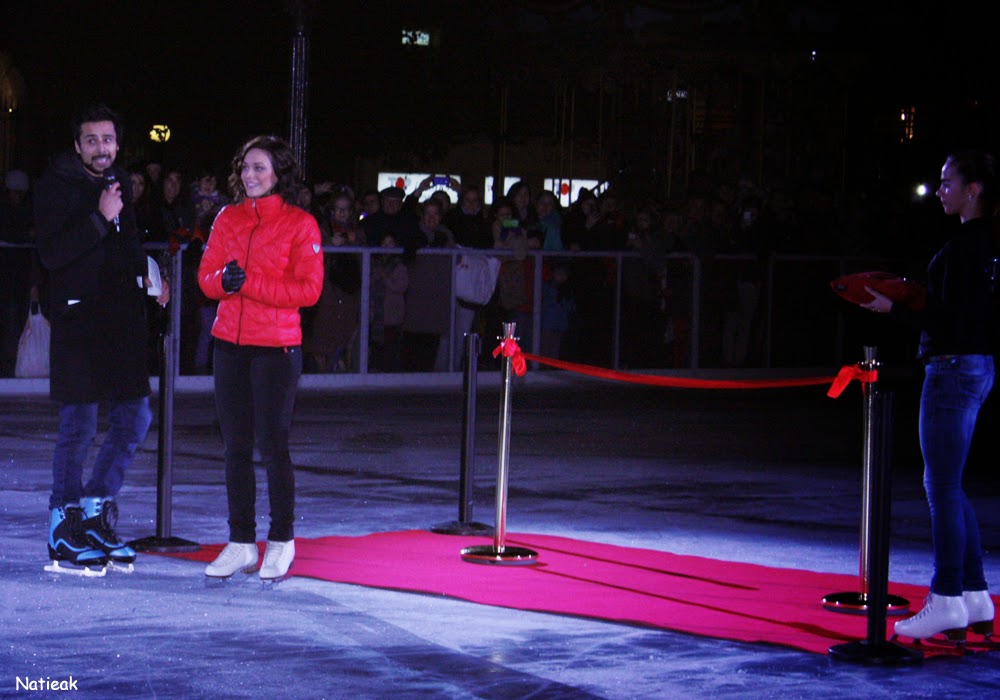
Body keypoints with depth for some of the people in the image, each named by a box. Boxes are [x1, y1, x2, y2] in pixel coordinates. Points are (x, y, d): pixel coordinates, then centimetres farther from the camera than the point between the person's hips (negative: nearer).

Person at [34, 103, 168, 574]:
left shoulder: (120, 184, 15)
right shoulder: (56, 186, -5)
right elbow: (51, 253, -16)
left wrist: (146, 279, 9)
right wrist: (101, 219, -19)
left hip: (122, 318, 7)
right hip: (77, 318, -7)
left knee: (135, 419, 8)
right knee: (79, 426, -4)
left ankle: (95, 515, 21)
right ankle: (63, 538, 5)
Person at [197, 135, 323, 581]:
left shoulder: (300, 223, -3)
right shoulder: (228, 218, 11)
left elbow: (308, 290, -10)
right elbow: (206, 275, 9)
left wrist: (249, 283, -16)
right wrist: (223, 280, -14)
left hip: (276, 347, -5)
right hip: (229, 343, 5)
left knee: (273, 447, -2)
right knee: (236, 447, 7)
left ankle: (281, 541, 11)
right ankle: (241, 544, 14)